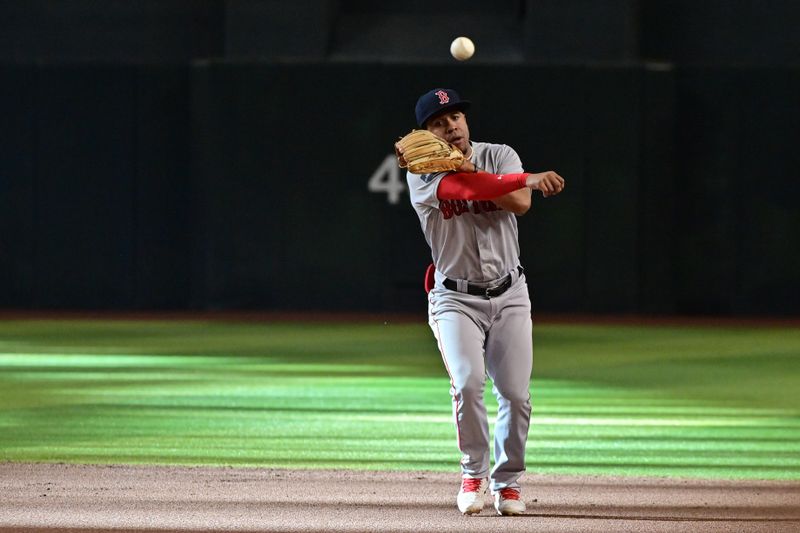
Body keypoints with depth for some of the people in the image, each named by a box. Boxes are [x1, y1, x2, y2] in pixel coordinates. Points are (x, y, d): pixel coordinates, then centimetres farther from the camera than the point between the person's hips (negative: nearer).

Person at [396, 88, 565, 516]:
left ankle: (508, 481, 13)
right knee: (468, 383, -20)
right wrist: (531, 179, -27)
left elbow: (519, 203, -18)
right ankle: (473, 473, 1)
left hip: (509, 293, 3)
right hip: (456, 298, -2)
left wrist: (455, 163, -21)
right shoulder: (421, 175, -7)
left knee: (515, 393, -5)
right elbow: (465, 187, -27)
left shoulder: (500, 156, 2)